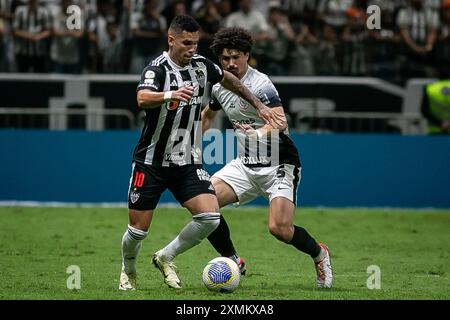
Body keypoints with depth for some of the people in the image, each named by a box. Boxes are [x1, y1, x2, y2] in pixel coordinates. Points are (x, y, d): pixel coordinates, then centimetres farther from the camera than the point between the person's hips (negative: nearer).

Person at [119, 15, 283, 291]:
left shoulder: (202, 66, 1)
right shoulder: (158, 69, -17)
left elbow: (228, 79, 24)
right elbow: (143, 99, -39)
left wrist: (259, 105, 23)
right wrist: (171, 95, -58)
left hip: (188, 163, 5)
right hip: (152, 162, -5)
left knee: (210, 217, -15)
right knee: (138, 230, -1)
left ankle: (166, 258, 7)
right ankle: (128, 272, 31)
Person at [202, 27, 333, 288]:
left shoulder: (260, 84, -16)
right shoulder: (220, 88, 8)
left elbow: (280, 122, -28)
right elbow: (208, 115, 30)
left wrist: (259, 133, -46)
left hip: (279, 164, -7)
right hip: (246, 164, 7)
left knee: (280, 229, -22)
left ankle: (319, 253, 11)